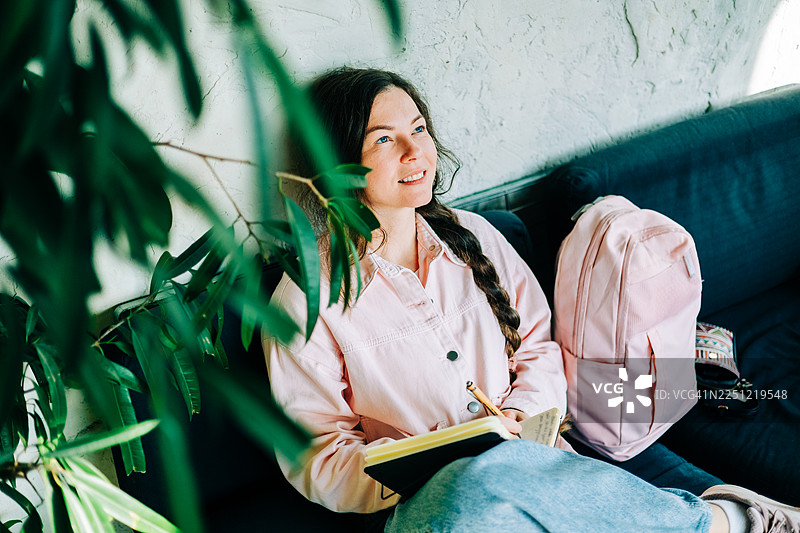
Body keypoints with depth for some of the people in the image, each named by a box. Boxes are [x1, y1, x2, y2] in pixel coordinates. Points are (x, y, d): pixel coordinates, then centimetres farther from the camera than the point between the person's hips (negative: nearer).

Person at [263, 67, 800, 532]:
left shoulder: (471, 235, 11)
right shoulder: (309, 295, -4)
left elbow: (541, 342, 15)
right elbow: (315, 455, -3)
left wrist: (523, 413, -6)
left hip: (528, 459, 3)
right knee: (480, 490, -39)